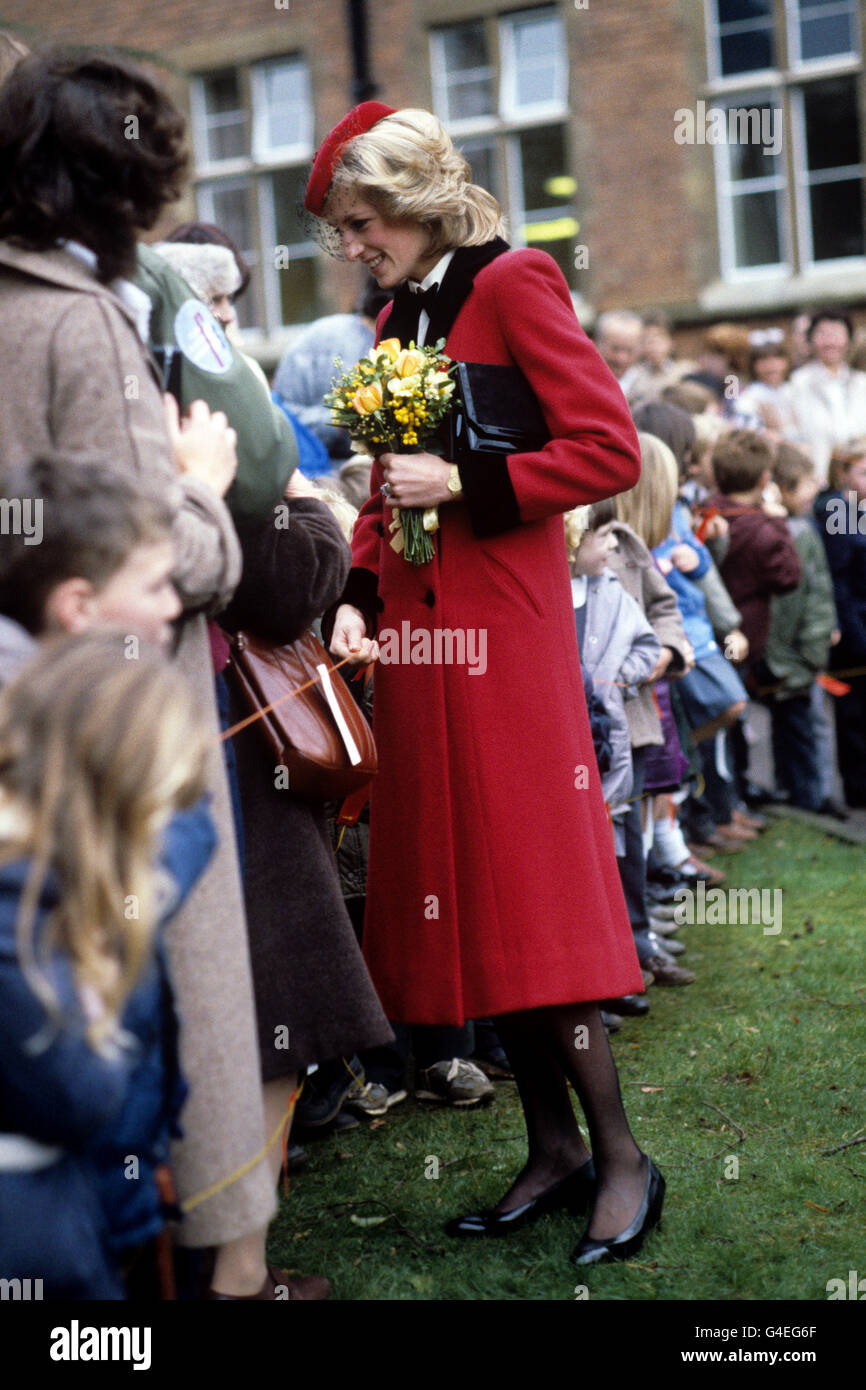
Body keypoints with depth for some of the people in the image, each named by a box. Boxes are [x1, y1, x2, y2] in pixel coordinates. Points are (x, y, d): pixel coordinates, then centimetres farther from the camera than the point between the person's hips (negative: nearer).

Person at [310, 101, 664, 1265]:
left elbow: (610, 449, -12)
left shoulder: (512, 286, -5)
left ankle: (620, 1153, 5)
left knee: (527, 886, -7)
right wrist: (359, 597, 6)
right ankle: (554, 1147, 15)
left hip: (504, 625, -7)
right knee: (467, 894, 6)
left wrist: (464, 485, -15)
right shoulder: (397, 324, 17)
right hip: (419, 629, 7)